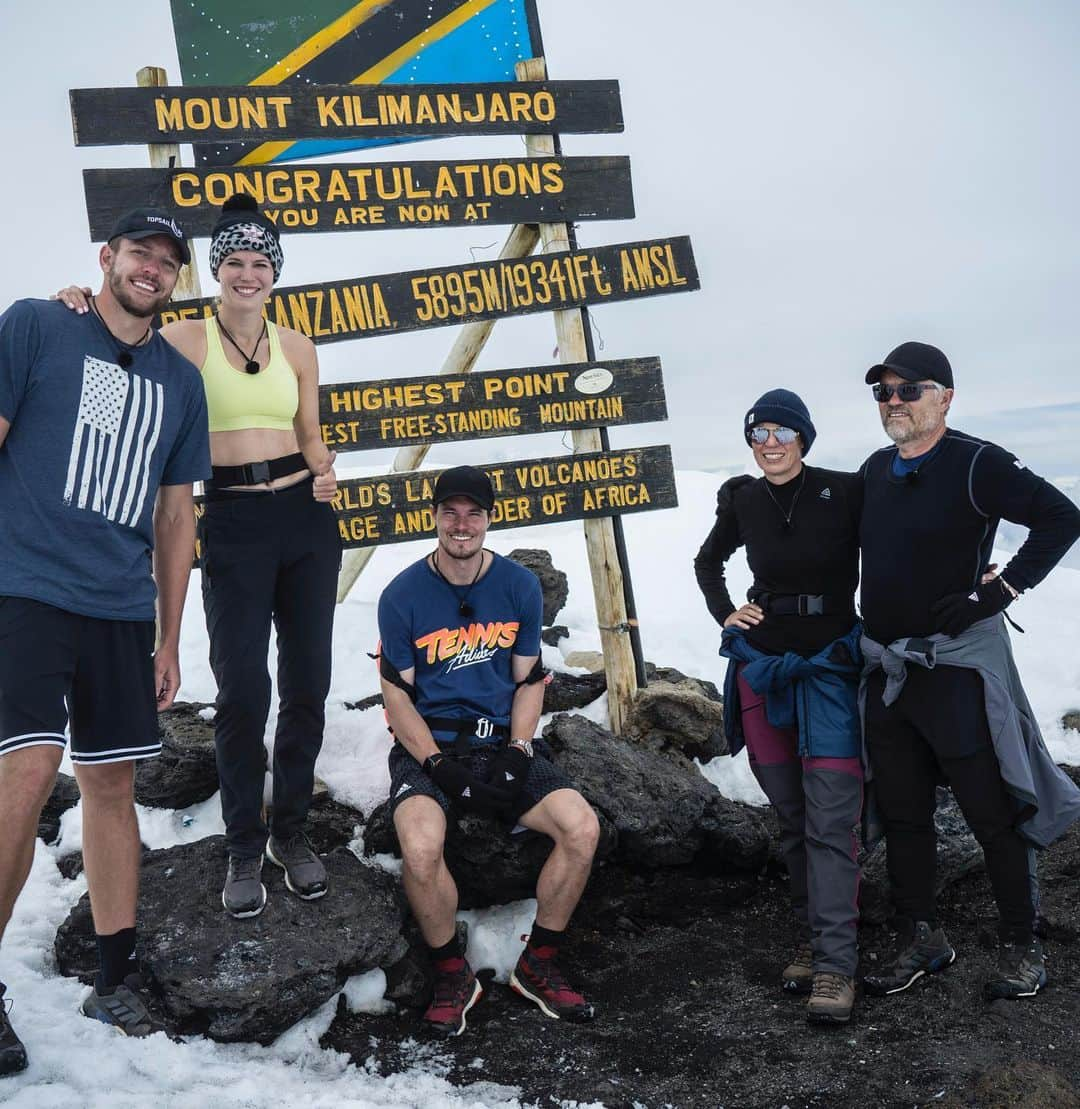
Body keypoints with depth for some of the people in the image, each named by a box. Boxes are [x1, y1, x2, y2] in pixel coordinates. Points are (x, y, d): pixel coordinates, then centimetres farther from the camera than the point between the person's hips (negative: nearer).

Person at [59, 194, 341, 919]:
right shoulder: (185, 340, 0)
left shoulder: (297, 348, 10)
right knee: (243, 688, -5)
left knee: (307, 682, 7)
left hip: (306, 515, 4)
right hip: (233, 525, -4)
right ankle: (244, 849, 13)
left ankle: (292, 832, 23)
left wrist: (325, 473, -2)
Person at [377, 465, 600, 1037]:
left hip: (502, 740, 3)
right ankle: (452, 975, -3)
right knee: (420, 847, -31)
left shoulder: (520, 586, 4)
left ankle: (537, 967, 4)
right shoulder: (402, 596, -5)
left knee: (582, 828, -18)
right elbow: (398, 696, -4)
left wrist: (516, 753, -7)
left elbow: (528, 682, 8)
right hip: (427, 744, -3)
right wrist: (439, 764, -16)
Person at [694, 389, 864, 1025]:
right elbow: (708, 562, 24)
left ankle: (835, 963, -8)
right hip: (763, 669, 4)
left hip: (832, 667, -4)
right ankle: (813, 939, 20)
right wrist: (724, 614, 10)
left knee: (831, 819, -10)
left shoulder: (845, 493, -7)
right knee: (792, 819, 10)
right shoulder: (743, 502, 6)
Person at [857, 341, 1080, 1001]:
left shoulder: (976, 463, -10)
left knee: (992, 814, 0)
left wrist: (999, 592, -19)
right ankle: (922, 940, 26)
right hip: (887, 668, 7)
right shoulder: (875, 472, 11)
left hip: (958, 662, -7)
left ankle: (1022, 948, 15)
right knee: (902, 815, 12)